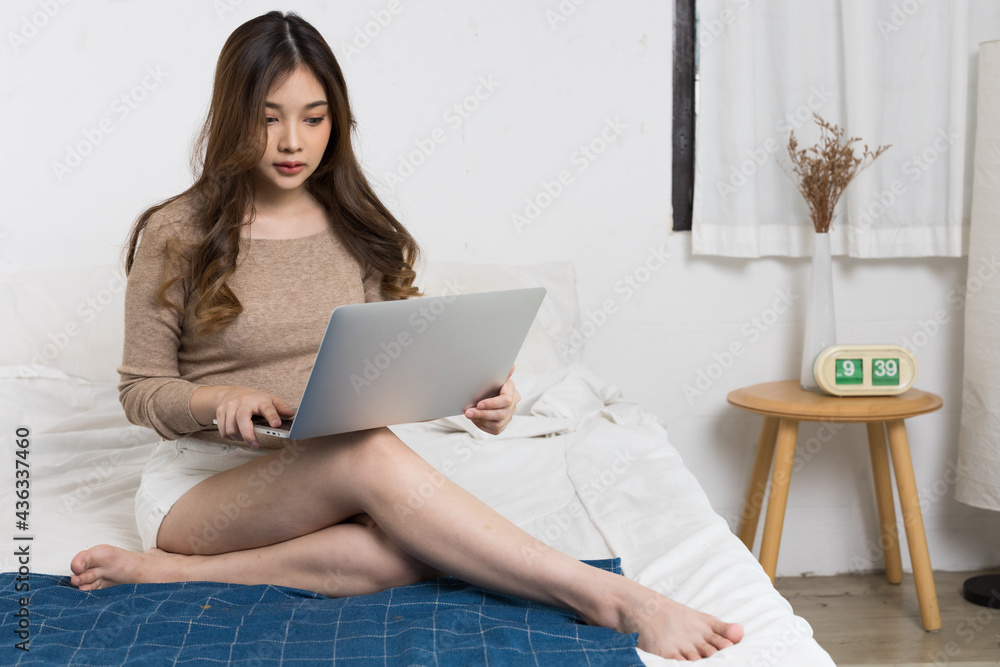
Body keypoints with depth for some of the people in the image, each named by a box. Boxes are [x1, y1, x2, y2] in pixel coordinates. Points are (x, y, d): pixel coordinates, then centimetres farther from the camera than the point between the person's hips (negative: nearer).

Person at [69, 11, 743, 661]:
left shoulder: (362, 233, 9)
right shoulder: (174, 234, -2)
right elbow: (142, 390, 2)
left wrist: (474, 394, -15)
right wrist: (220, 400, -19)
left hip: (330, 489, 4)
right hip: (201, 480, -3)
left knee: (421, 546, -33)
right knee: (370, 451, -35)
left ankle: (179, 571, -25)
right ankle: (609, 598, -36)